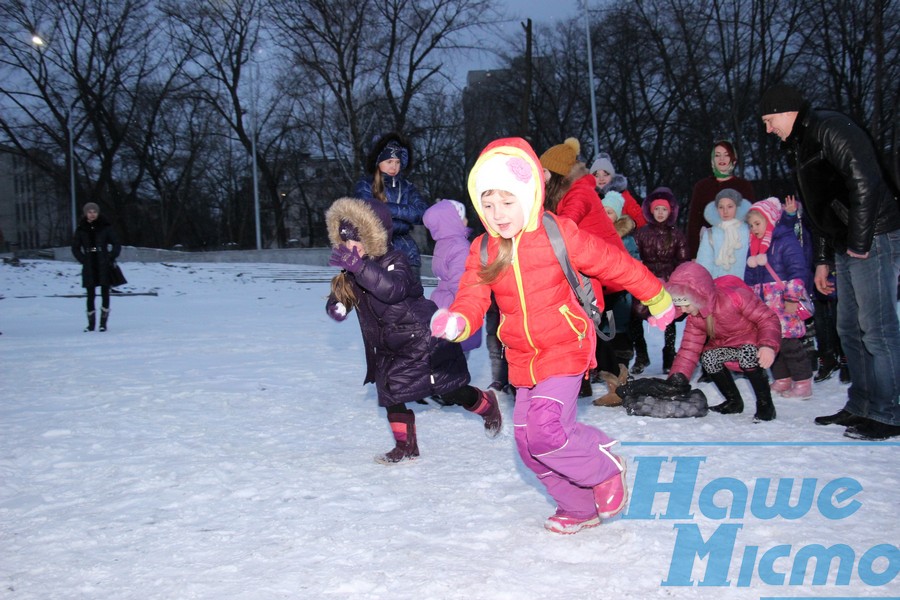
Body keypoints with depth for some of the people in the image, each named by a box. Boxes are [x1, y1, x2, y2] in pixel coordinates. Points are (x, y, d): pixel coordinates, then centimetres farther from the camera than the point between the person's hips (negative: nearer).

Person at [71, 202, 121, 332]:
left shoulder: (105, 227, 1)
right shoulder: (81, 229, 5)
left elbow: (117, 245, 4)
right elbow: (75, 247, 13)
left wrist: (110, 259, -5)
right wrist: (83, 260, 1)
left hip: (104, 266, -1)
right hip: (89, 267, 1)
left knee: (105, 292, -3)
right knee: (90, 294, 0)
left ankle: (103, 322, 4)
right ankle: (91, 323, 8)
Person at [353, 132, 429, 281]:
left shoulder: (406, 187, 12)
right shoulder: (365, 186, 3)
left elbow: (423, 213, -4)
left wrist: (390, 209, -10)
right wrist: (405, 221, -9)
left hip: (406, 255, 3)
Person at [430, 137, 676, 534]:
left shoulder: (558, 235, -13)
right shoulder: (483, 251, -1)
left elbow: (614, 263, -3)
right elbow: (472, 300, -6)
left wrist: (656, 298, 7)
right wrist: (456, 322, -31)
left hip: (566, 349, -6)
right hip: (523, 359, 6)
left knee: (545, 430, -22)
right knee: (529, 444, 9)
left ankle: (605, 469, 8)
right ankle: (580, 508, 31)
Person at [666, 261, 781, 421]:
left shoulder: (735, 296, -31)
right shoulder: (694, 318, -10)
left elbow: (768, 318, -26)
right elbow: (689, 350, -9)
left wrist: (768, 345, -42)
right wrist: (676, 379, -21)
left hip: (755, 343, -6)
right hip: (727, 345, 6)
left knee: (747, 353, -37)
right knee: (707, 356, -21)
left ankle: (765, 405, -22)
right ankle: (734, 402, -2)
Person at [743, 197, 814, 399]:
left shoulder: (785, 242, -8)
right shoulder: (754, 247, 17)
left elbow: (797, 270, -15)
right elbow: (749, 278, 22)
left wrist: (792, 298, -19)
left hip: (784, 307, -8)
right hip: (763, 309, 8)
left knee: (789, 344, -7)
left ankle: (803, 382, 1)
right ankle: (782, 381, 21)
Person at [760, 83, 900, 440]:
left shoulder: (831, 128, -10)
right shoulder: (800, 146, 21)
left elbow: (865, 183, -20)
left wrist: (859, 243, -20)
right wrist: (823, 260, 23)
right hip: (847, 247, 11)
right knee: (850, 329, 13)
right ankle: (860, 406, 21)